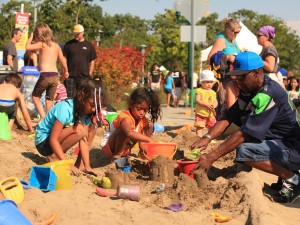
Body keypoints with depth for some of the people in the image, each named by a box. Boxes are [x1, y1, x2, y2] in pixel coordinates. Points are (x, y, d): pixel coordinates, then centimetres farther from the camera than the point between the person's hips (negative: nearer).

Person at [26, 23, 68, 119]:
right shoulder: (56, 45, 12)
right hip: (55, 75, 5)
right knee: (49, 100, 13)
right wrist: (65, 71, 34)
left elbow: (28, 47, -7)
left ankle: (43, 118, -1)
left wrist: (31, 37, 11)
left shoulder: (42, 44, -4)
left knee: (35, 96, 13)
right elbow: (63, 61, 17)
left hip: (45, 75, -5)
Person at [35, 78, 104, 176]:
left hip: (58, 139, 8)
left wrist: (87, 166, -21)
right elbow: (53, 140, -28)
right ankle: (53, 157, -13)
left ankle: (80, 164, -6)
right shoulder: (65, 109, -28)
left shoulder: (86, 112, -5)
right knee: (79, 130, -28)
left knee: (91, 128, -5)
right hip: (44, 142, -8)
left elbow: (84, 140, -11)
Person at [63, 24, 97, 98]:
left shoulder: (89, 45, 7)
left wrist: (90, 74, 2)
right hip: (70, 76, 0)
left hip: (84, 76, 0)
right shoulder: (68, 44, 6)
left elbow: (92, 61, 9)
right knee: (69, 97, 1)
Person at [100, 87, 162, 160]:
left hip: (124, 148, 7)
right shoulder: (125, 117, -32)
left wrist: (143, 146, -28)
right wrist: (149, 139, -59)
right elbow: (129, 133, -53)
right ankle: (116, 156, -21)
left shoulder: (143, 120, -7)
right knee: (124, 130, -38)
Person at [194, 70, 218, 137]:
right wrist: (206, 104, -25)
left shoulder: (213, 92, 9)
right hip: (200, 113, -5)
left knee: (212, 127, 11)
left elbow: (215, 101, 9)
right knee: (199, 127, -5)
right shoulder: (199, 91, -7)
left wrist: (214, 105, -16)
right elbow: (197, 100, -16)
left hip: (210, 114, 5)